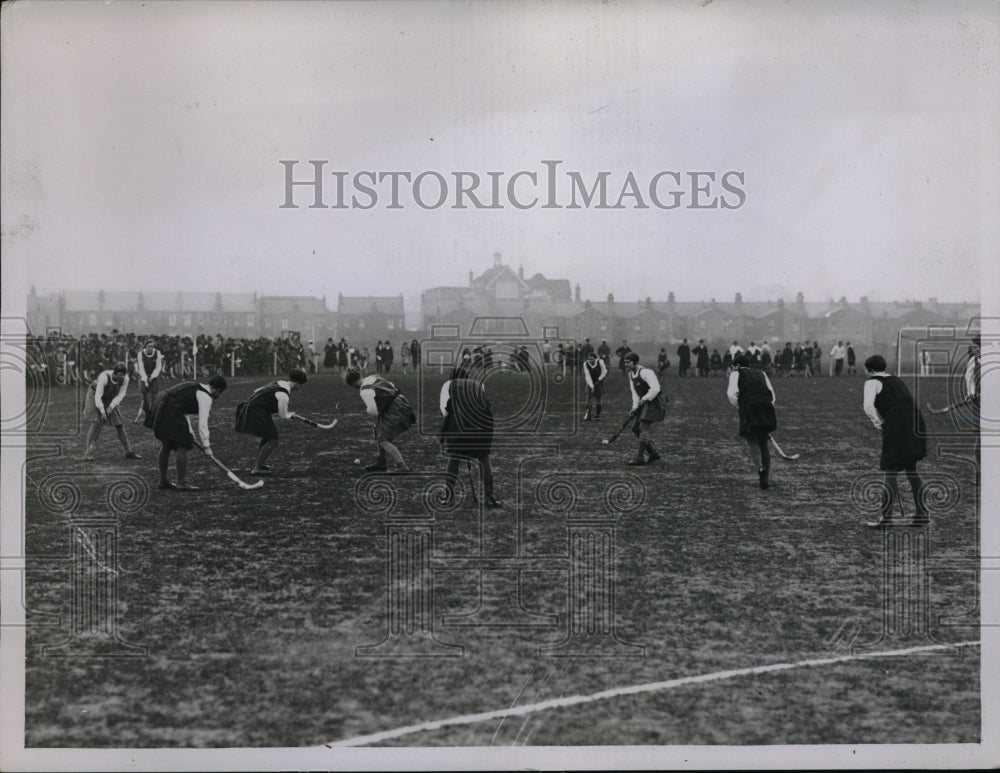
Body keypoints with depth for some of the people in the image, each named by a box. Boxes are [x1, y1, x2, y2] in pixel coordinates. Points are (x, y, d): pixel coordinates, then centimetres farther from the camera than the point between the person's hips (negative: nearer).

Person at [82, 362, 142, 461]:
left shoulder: (125, 379, -22)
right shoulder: (104, 377, -36)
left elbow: (121, 395, -12)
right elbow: (98, 396, -33)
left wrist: (111, 406, -22)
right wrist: (102, 411, -35)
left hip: (110, 399, 5)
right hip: (95, 396, -5)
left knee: (119, 424, 2)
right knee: (96, 423, -19)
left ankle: (129, 452, 11)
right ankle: (88, 453, -14)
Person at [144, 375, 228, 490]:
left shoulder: (196, 387, 21)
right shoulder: (206, 397, -7)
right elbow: (202, 423, -12)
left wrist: (189, 431, 25)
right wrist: (206, 446, -9)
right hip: (170, 411, -10)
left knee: (166, 446, 18)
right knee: (183, 446, -4)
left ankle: (163, 481, 26)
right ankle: (181, 483, -1)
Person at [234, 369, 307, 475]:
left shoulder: (277, 383, 13)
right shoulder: (283, 394, -16)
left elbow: (256, 391, 22)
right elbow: (284, 416, -9)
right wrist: (291, 415, 16)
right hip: (256, 413, -10)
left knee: (267, 437, 25)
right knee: (273, 440, -7)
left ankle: (259, 463, 35)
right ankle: (257, 468, -10)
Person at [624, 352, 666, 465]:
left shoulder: (645, 372, -20)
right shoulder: (630, 374, 9)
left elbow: (655, 388, -28)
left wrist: (644, 399, -21)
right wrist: (635, 407, -2)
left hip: (653, 403, -10)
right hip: (644, 403, 10)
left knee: (643, 429, -15)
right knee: (635, 429, 6)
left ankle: (639, 458, -12)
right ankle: (654, 454, 14)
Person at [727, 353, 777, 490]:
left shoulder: (736, 374, 15)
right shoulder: (761, 373, 28)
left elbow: (731, 393, -2)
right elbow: (772, 393, 16)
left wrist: (738, 406, 12)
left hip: (749, 407, -4)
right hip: (766, 406, 4)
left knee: (752, 441, -1)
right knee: (763, 444, 12)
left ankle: (760, 467, -28)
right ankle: (766, 479, 11)